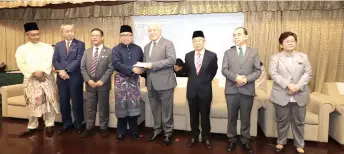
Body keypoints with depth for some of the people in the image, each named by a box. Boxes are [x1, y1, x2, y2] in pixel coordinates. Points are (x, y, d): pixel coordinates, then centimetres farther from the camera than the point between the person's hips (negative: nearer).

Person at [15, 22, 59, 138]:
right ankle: (32, 126, 20)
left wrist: (42, 71, -20)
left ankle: (49, 125, 13)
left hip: (46, 78, 0)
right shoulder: (21, 49, 6)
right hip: (30, 79, 1)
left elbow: (50, 62, -5)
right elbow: (21, 65, -3)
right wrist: (33, 73, -16)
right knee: (32, 103, 7)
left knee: (49, 101, 2)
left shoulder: (47, 47, 5)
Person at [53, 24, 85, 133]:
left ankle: (79, 124, 19)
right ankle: (67, 123, 25)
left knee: (77, 102, 4)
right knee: (63, 102, 10)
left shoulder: (80, 44, -2)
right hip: (62, 78, 4)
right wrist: (60, 71, -12)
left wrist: (66, 70, -16)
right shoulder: (58, 45, 13)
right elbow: (55, 60, 7)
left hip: (75, 78, -4)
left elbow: (79, 60, -12)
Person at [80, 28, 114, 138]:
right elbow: (82, 67, 6)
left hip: (103, 84, -3)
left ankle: (103, 128, 20)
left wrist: (102, 81, -16)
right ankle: (89, 128, 23)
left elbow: (110, 68, -8)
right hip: (90, 84, 3)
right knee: (90, 108, 10)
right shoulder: (87, 52, 11)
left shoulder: (109, 52, -2)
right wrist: (88, 80, -8)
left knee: (103, 108, 6)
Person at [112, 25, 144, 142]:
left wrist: (141, 68, -13)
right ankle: (121, 132, 16)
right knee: (121, 105, 3)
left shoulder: (138, 49, 10)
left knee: (134, 105, 6)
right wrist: (132, 69, -22)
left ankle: (134, 130, 20)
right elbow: (116, 64, -13)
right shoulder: (116, 49, 1)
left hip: (134, 80, 2)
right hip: (121, 80, -2)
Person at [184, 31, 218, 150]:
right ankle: (194, 136, 29)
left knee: (205, 116, 9)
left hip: (205, 90, -2)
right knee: (193, 115, 13)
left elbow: (213, 72, 5)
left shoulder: (212, 56, -7)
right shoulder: (188, 56, 1)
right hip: (192, 90, 3)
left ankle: (206, 138, 25)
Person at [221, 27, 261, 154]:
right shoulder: (228, 52, 8)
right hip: (232, 90, 0)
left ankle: (245, 140, 26)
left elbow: (258, 71, 1)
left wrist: (247, 79, -17)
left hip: (247, 90, 0)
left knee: (246, 118, 10)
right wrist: (236, 77, -19)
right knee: (232, 117, 10)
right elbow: (224, 70, -2)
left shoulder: (254, 52, 7)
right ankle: (232, 139, 25)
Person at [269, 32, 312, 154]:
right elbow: (273, 74, -10)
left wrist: (298, 86, -13)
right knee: (282, 121, 9)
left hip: (300, 95, 2)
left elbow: (308, 73, 2)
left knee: (299, 121, 10)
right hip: (281, 95, -2)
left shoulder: (303, 56, 9)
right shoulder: (275, 57, 1)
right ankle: (281, 142, 27)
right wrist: (288, 85, -20)